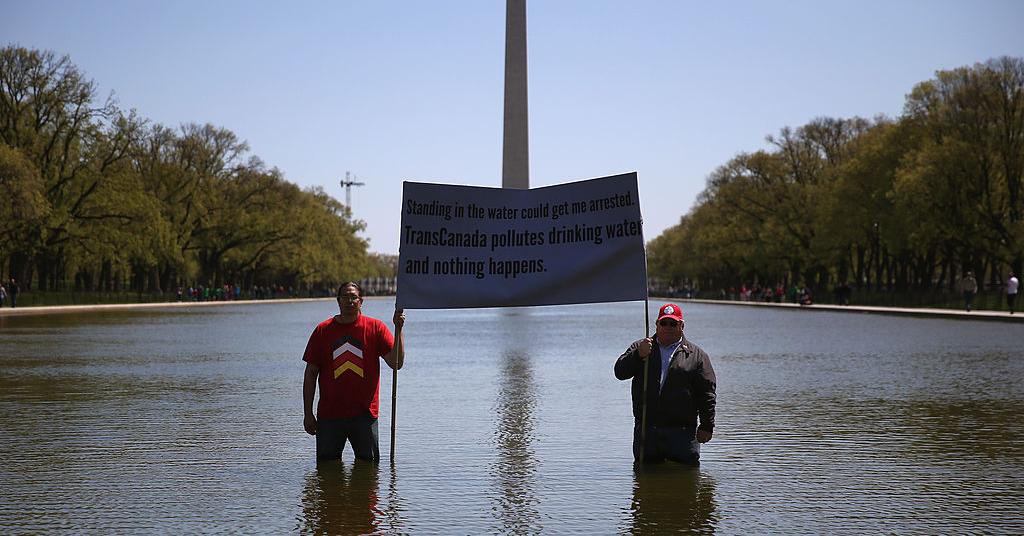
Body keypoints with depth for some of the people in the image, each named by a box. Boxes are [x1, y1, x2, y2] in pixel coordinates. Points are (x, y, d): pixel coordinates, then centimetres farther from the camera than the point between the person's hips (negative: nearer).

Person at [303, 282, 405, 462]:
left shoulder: (375, 327, 2)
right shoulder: (323, 330, 4)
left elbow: (396, 363, -6)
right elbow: (311, 373, 6)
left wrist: (398, 329, -16)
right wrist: (308, 414, 2)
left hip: (364, 413, -1)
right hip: (329, 414, 1)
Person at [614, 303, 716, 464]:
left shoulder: (696, 355, 8)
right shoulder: (640, 347, 14)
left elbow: (706, 393, 3)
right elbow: (620, 372, 1)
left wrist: (706, 426, -4)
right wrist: (638, 355, -15)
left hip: (682, 431, -2)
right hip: (645, 430, 2)